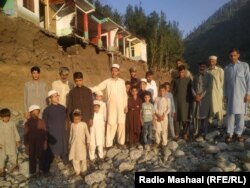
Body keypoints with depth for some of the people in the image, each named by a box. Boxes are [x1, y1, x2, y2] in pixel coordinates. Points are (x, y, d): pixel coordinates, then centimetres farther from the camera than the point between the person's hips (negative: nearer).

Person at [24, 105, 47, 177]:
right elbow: (26, 135, -7)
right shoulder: (27, 123, -12)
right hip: (31, 144, -1)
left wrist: (45, 143, 1)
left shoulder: (42, 122, -8)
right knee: (32, 158, 11)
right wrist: (26, 146, -6)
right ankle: (32, 172, 29)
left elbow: (45, 133, -1)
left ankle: (42, 170, 36)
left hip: (40, 144, 2)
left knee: (41, 157, 15)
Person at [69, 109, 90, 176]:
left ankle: (83, 170, 27)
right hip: (74, 144, 3)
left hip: (81, 144, -2)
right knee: (74, 158, 4)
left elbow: (87, 134, -1)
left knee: (82, 158, 4)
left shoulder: (84, 124, -8)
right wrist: (70, 143, 13)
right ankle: (77, 170, 22)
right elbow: (71, 134, 10)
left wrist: (88, 142, -2)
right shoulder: (72, 125, 1)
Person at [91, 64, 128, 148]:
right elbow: (98, 88, -4)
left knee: (121, 123, 4)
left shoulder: (122, 81, 8)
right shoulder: (107, 81, 3)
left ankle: (121, 141, 17)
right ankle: (109, 143, 2)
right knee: (111, 124, -5)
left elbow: (125, 94, 9)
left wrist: (126, 105, 4)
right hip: (112, 106, -2)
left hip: (121, 106, 2)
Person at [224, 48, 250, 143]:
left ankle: (238, 133, 13)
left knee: (240, 114, 2)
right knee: (230, 113, -1)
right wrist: (225, 95, 6)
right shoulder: (227, 68, 8)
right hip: (230, 94, 1)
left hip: (241, 94, -1)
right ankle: (230, 133, 5)